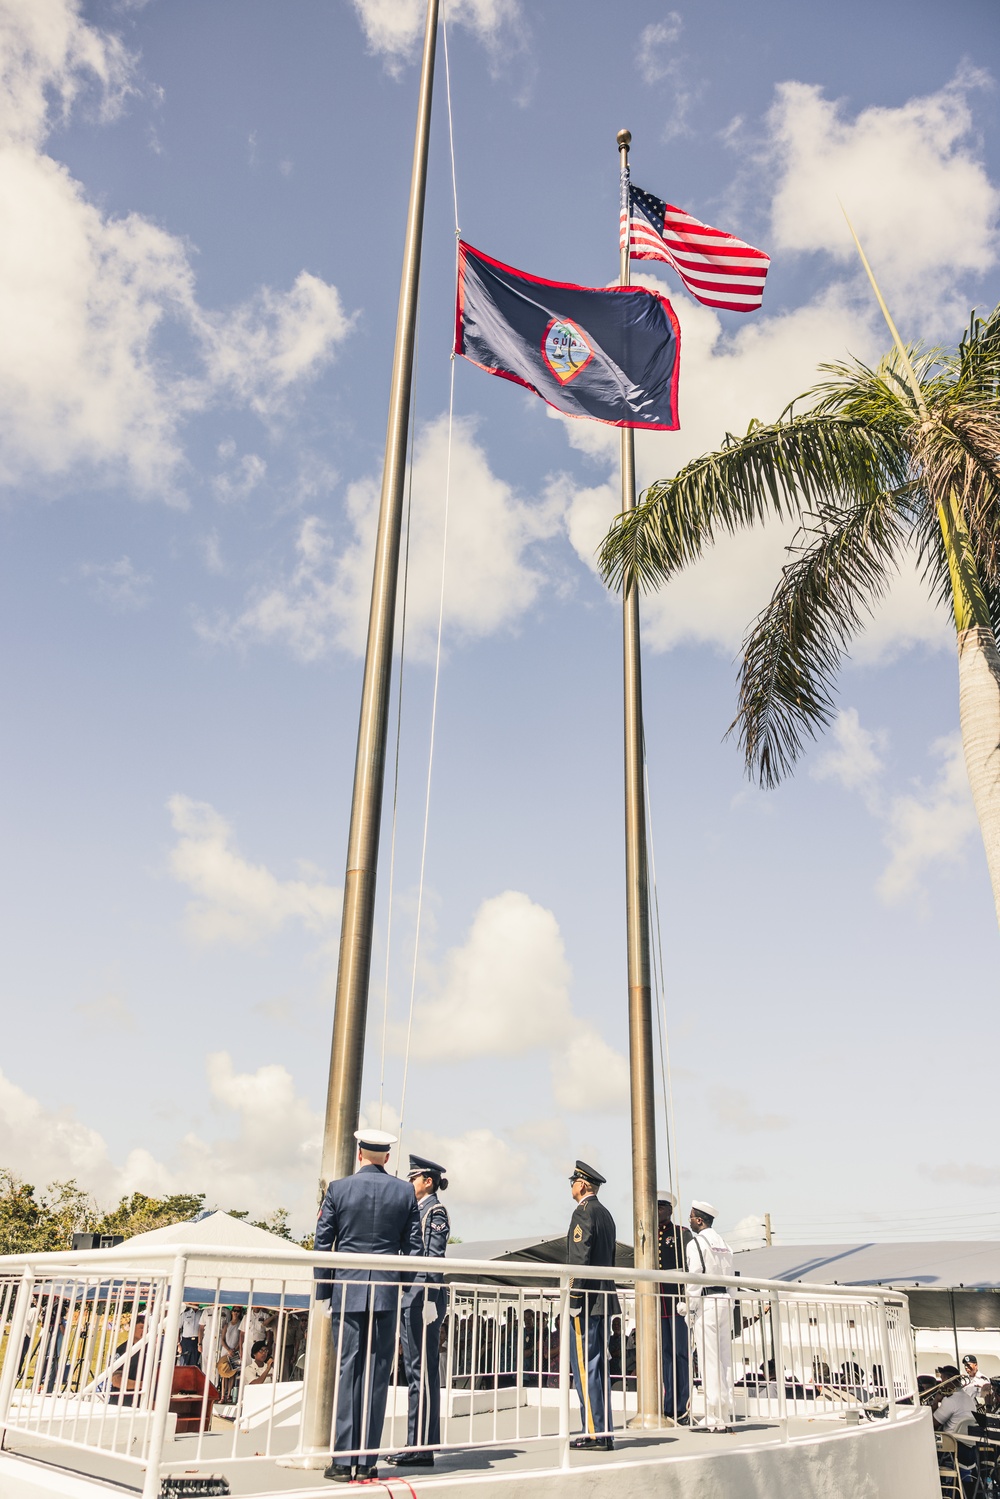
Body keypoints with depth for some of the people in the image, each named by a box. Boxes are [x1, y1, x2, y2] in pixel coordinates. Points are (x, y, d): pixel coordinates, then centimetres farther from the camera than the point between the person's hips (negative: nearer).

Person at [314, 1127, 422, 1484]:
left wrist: (322, 1293, 7)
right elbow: (413, 1248, 4)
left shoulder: (338, 1189, -2)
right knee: (376, 1374, 6)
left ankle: (343, 1460, 6)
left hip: (347, 1292, -1)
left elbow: (322, 1244, 0)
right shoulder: (405, 1192, 2)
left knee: (347, 1371, 5)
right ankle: (367, 1461, 9)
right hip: (387, 1293, 1)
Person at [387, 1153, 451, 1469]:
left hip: (424, 1296, -10)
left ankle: (422, 1448, 0)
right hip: (410, 1295, 10)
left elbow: (434, 1257, -15)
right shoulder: (417, 1211, 18)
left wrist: (428, 1301, -20)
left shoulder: (436, 1211, -9)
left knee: (423, 1371, -5)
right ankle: (417, 1444, 18)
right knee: (414, 1370, 12)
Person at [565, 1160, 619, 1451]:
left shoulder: (584, 1211, -12)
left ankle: (595, 1432, -3)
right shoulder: (605, 1214, 17)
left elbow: (580, 1258, -19)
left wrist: (573, 1297, -18)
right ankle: (604, 1431, 15)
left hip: (587, 1300, -10)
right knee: (598, 1366, 12)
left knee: (585, 1367, -4)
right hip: (604, 1299, 10)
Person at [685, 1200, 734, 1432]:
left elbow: (696, 1277, -12)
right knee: (724, 1360, 8)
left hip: (707, 1302, -8)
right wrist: (729, 1303, 18)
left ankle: (713, 1418, -5)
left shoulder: (696, 1243, -7)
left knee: (709, 1361, -5)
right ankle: (724, 1416, 11)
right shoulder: (722, 1243, 16)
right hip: (725, 1300, 8)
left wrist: (688, 1304, -5)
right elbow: (730, 1275, 16)